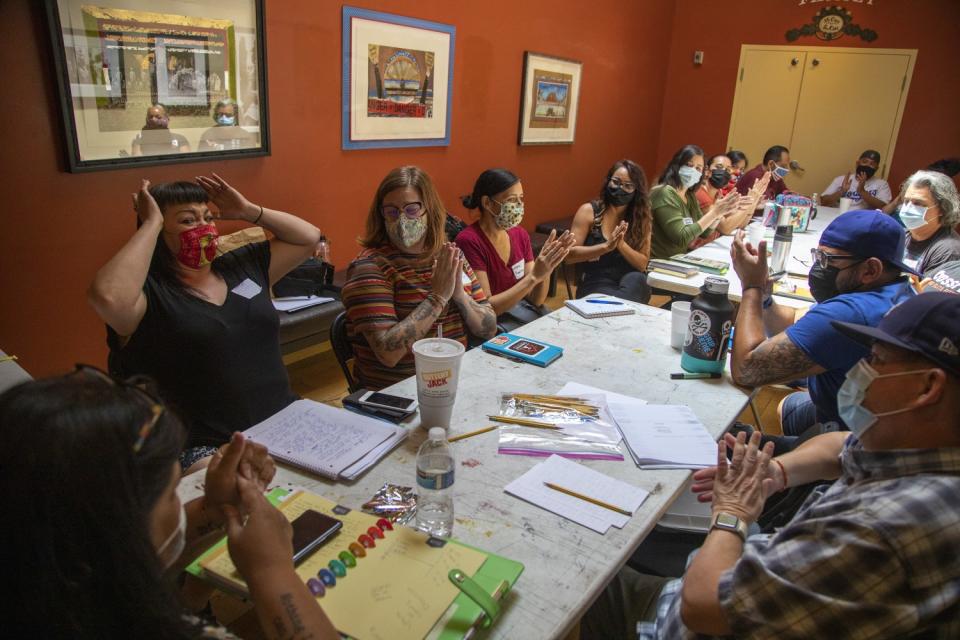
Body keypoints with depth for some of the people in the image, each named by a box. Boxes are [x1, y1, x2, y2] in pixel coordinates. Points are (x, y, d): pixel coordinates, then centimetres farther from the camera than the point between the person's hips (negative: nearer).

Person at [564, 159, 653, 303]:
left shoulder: (642, 218, 7)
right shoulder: (588, 211, 0)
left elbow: (642, 264, 2)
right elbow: (570, 254, -7)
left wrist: (621, 244, -15)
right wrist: (606, 246, -18)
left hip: (632, 285, 4)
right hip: (594, 285, -4)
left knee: (636, 279, -33)